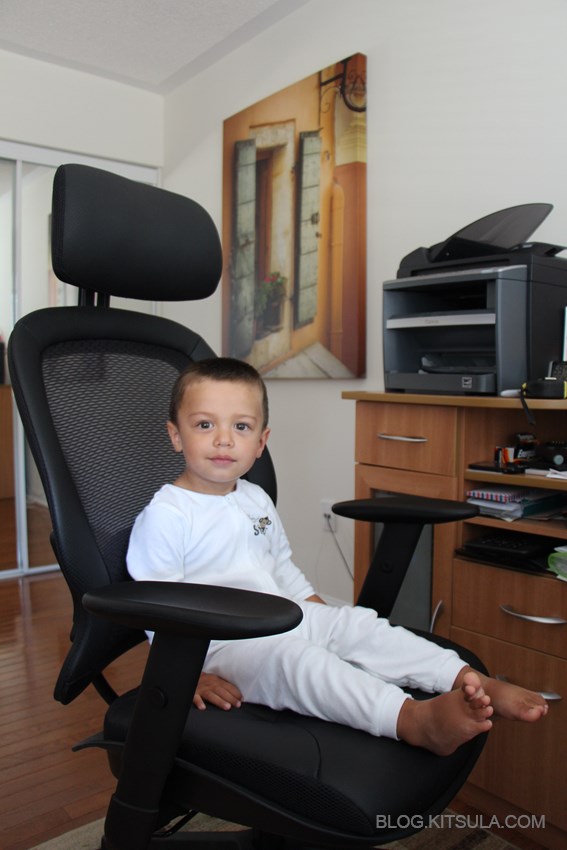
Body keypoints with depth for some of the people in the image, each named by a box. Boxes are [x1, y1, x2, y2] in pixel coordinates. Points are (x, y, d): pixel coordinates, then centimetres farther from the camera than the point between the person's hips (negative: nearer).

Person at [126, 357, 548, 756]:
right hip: (223, 642, -7)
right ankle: (414, 720, -49)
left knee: (359, 625, -12)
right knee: (292, 656, -33)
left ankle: (471, 683, -16)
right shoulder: (164, 515, -12)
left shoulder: (257, 500, 11)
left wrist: (324, 612, 17)